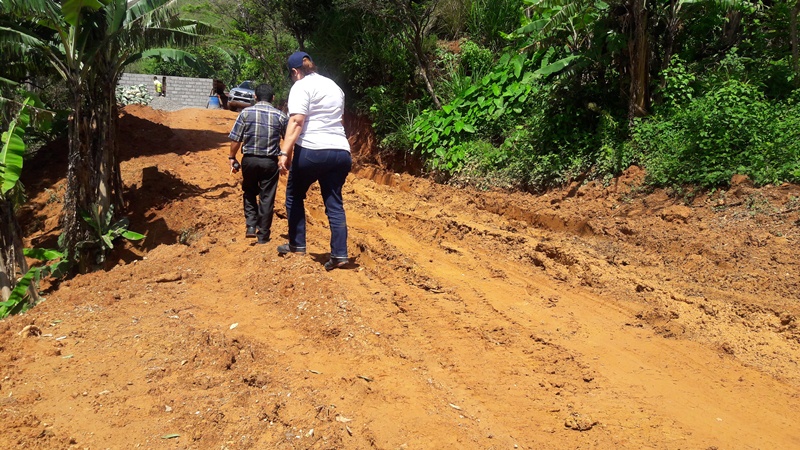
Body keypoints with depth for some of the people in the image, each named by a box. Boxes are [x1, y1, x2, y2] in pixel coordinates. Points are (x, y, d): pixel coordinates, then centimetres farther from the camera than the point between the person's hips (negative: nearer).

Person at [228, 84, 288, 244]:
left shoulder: (246, 112, -3)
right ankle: (263, 235, 12)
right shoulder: (281, 116, -2)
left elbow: (235, 139, -3)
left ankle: (251, 226, 11)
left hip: (249, 160, 1)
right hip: (270, 162, 0)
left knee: (249, 193, 22)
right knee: (267, 198, 8)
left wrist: (232, 158, 8)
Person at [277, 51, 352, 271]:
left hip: (312, 151, -6)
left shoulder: (302, 86, -1)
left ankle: (297, 245, 18)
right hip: (340, 151, 6)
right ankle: (339, 253, 0)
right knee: (334, 203, 7)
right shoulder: (333, 86, 21)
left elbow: (296, 122, -14)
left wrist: (285, 153, -20)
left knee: (294, 195, 15)